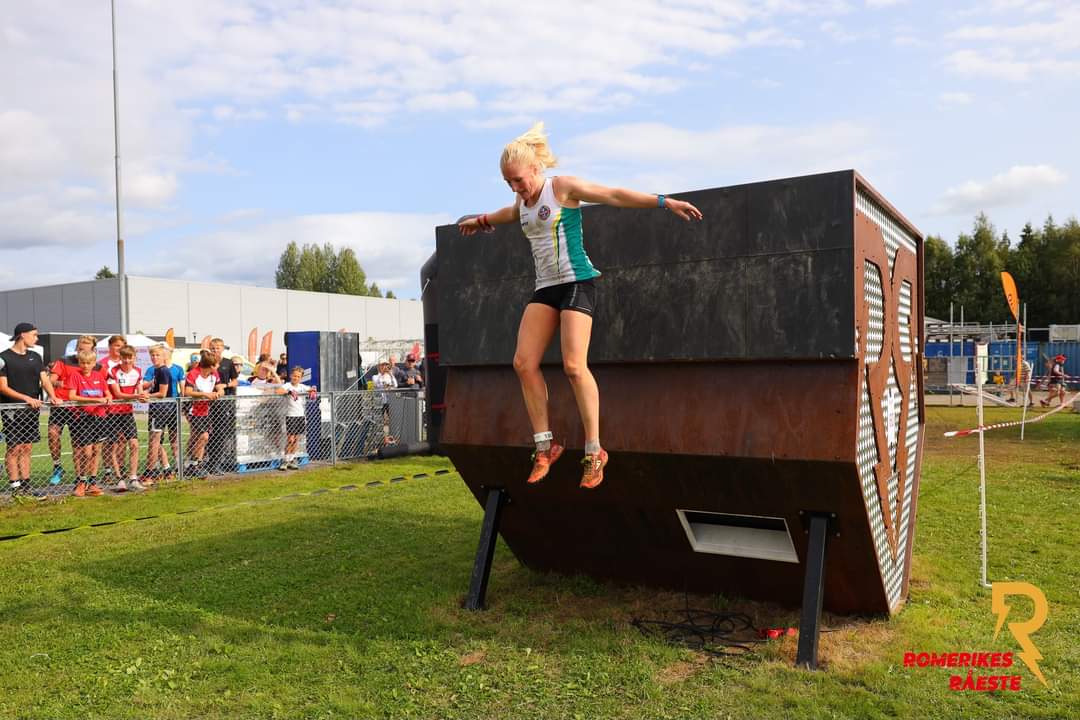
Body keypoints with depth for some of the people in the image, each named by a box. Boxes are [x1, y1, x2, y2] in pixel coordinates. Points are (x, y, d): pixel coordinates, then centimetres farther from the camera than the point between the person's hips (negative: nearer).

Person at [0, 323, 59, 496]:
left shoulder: (35, 357, 13)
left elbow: (45, 379, 7)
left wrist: (52, 396, -11)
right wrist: (26, 398, -19)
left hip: (32, 410, 6)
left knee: (26, 448, 9)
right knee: (14, 448, -4)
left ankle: (26, 487, 14)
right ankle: (15, 488, 1)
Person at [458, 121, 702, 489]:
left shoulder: (563, 186, -4)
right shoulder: (523, 201, 17)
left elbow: (616, 195, -7)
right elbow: (512, 213, 42)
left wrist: (665, 202, -13)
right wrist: (481, 220, 59)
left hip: (576, 282, -7)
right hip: (545, 287, 8)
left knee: (574, 366, -18)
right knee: (524, 363, -6)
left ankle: (594, 452, -8)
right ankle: (545, 447, 3)